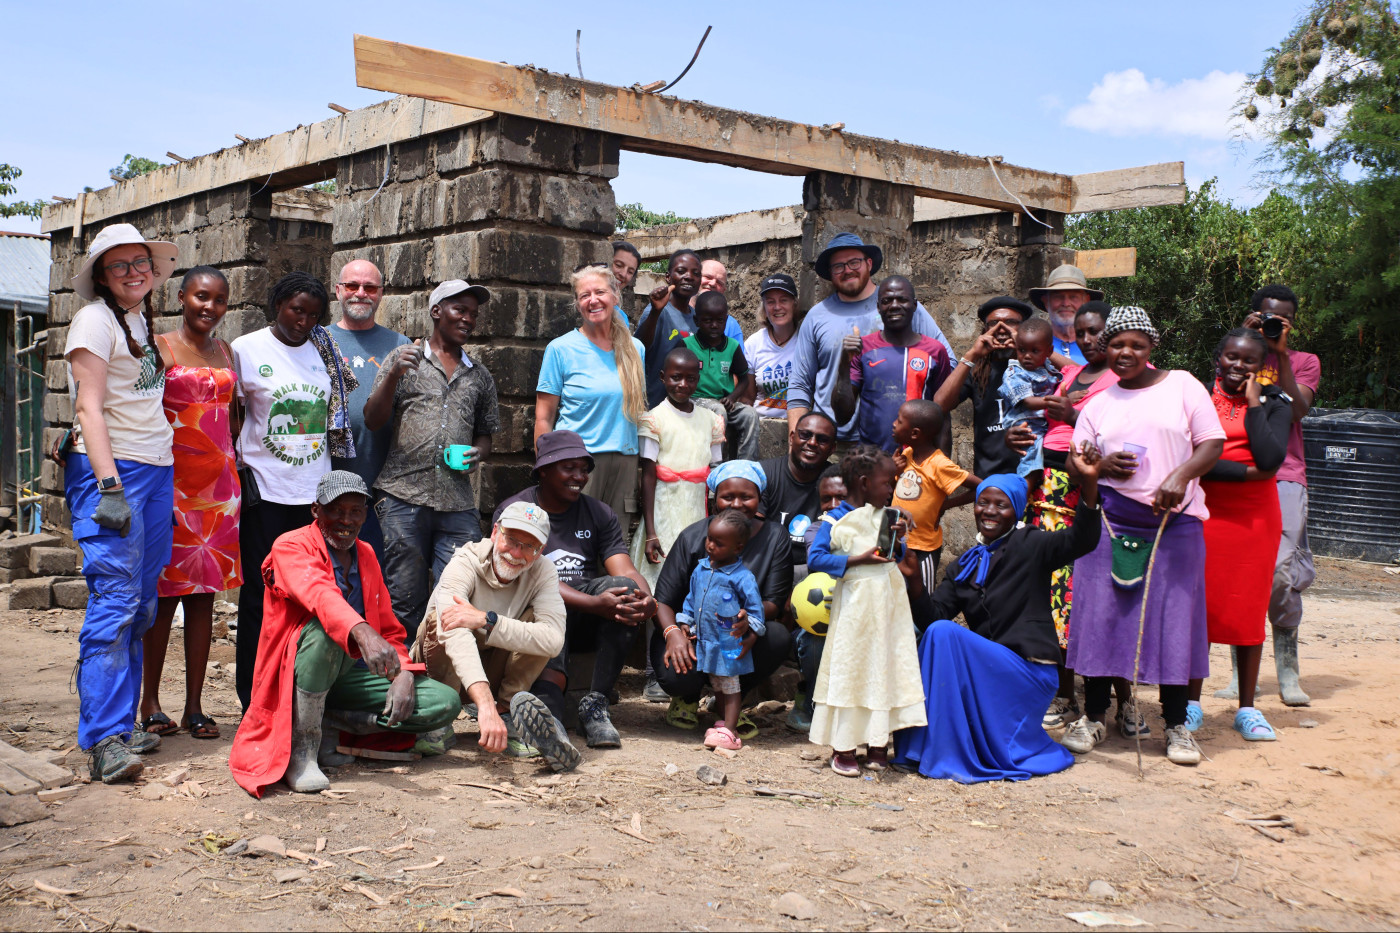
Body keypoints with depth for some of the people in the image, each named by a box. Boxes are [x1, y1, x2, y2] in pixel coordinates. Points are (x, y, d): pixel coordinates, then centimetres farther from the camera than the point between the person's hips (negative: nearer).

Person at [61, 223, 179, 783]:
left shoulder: (143, 320, 19)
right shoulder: (95, 319, -4)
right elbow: (89, 407, -12)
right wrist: (110, 485, -20)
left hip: (156, 470, 8)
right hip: (111, 469, -8)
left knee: (142, 607, 7)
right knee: (114, 602, -12)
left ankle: (122, 725, 13)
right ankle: (103, 740, -10)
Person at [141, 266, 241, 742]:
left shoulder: (225, 351, 15)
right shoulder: (159, 347, -1)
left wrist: (238, 471, 13)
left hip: (219, 480, 5)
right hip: (172, 479, -5)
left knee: (205, 593, 5)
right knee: (165, 589, -1)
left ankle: (194, 706, 10)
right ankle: (151, 701, 11)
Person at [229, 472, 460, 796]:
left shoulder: (367, 556, 12)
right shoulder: (291, 547, -8)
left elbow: (390, 631, 13)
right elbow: (320, 595, -31)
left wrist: (403, 674, -8)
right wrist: (362, 633, -50)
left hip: (350, 677, 6)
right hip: (296, 679, -6)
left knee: (446, 703, -12)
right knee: (324, 630, -38)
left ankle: (329, 725, -8)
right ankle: (302, 749, -26)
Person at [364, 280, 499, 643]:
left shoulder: (480, 375, 19)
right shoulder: (404, 358, 10)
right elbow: (373, 422, 4)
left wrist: (477, 453, 2)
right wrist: (393, 376, -12)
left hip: (459, 504, 3)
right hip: (404, 495, -2)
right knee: (404, 601, -1)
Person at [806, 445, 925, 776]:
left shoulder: (883, 516, 10)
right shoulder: (835, 520, -8)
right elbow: (815, 559, -17)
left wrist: (898, 540, -2)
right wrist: (859, 559, -21)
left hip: (888, 604, 6)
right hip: (855, 604, -6)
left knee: (884, 670, 8)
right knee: (849, 671, -1)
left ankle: (877, 743, 19)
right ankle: (842, 748, 8)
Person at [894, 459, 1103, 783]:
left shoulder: (1028, 547, -3)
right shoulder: (965, 565, 14)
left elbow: (1080, 540, -21)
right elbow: (932, 614, 3)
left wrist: (1089, 484, -36)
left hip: (1029, 670, -7)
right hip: (988, 668, 7)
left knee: (943, 634, -22)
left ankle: (948, 757, -18)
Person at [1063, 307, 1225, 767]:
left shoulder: (1182, 385, 5)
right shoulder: (1098, 405, 13)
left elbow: (1212, 444, 0)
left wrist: (1180, 475, -18)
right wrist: (1101, 466, -10)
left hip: (1174, 521, -2)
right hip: (1109, 518, 2)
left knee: (1173, 616, -1)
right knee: (1100, 612, 1)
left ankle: (1177, 724, 11)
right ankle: (1093, 716, 13)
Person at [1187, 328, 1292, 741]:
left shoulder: (1273, 403, 6)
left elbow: (1270, 459, -12)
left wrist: (1254, 405, -7)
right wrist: (1249, 472, -14)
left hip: (1256, 519, 1)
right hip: (1204, 515, -1)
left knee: (1249, 611, 5)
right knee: (1199, 607, 1)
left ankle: (1247, 708, 16)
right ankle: (1192, 703, 13)